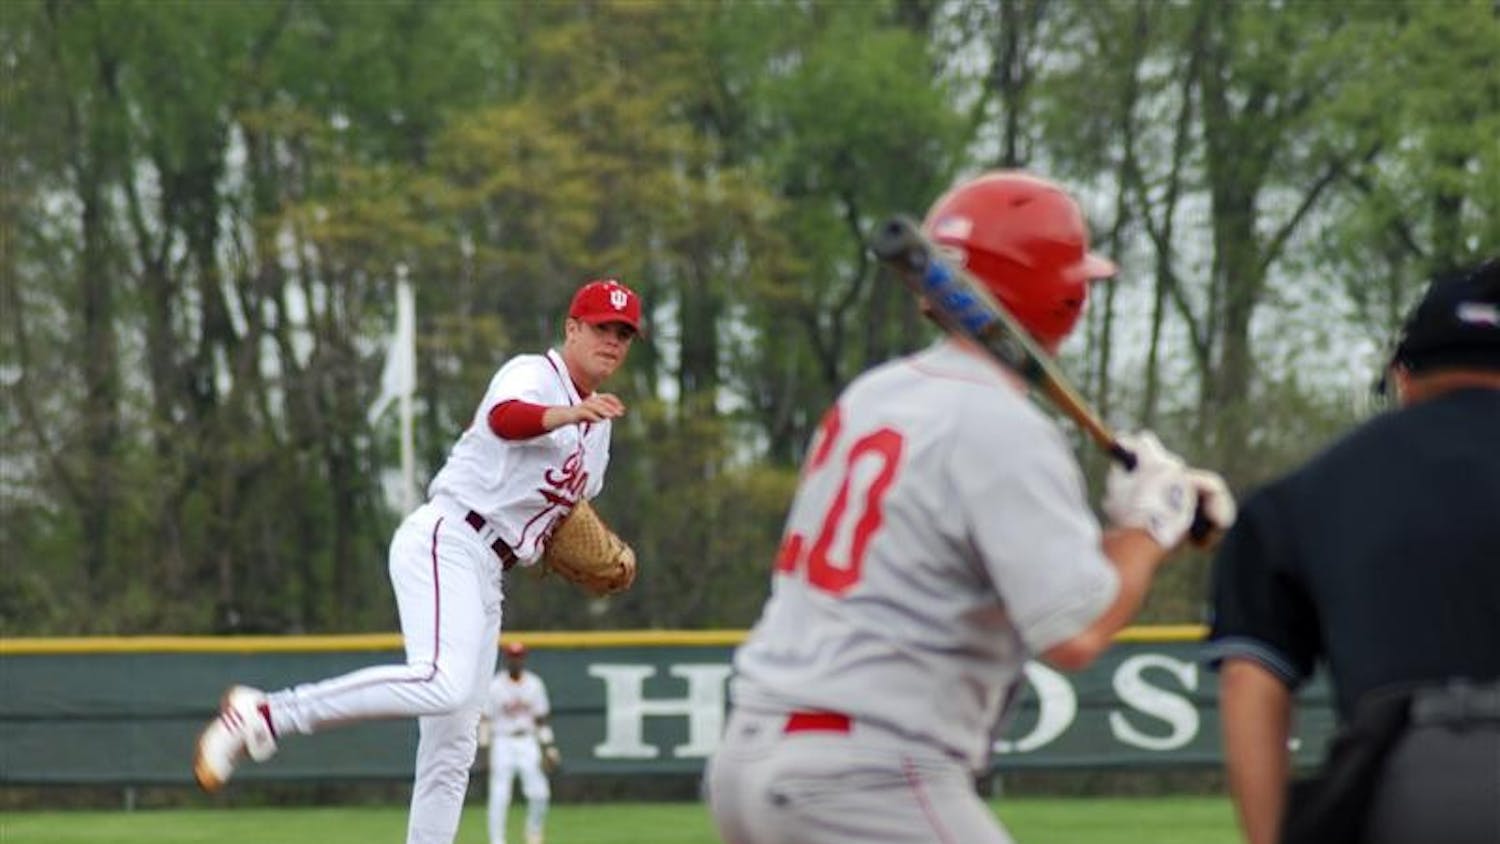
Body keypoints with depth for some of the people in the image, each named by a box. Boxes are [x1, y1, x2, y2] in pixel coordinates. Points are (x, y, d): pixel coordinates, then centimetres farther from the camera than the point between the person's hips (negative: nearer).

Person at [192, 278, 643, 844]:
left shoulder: (597, 427, 22)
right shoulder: (533, 374, -4)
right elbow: (504, 418, -29)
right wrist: (569, 414, -49)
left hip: (484, 578, 9)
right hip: (443, 542, -9)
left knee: (453, 749, 6)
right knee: (442, 684, -32)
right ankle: (264, 714, -27)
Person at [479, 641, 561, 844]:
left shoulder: (534, 684, 6)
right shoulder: (494, 686, -5)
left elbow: (540, 718, 10)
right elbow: (485, 720, -5)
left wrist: (549, 748, 5)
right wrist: (483, 749, -13)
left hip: (528, 742, 3)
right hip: (503, 742, -3)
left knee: (539, 793, -4)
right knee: (499, 797, -7)